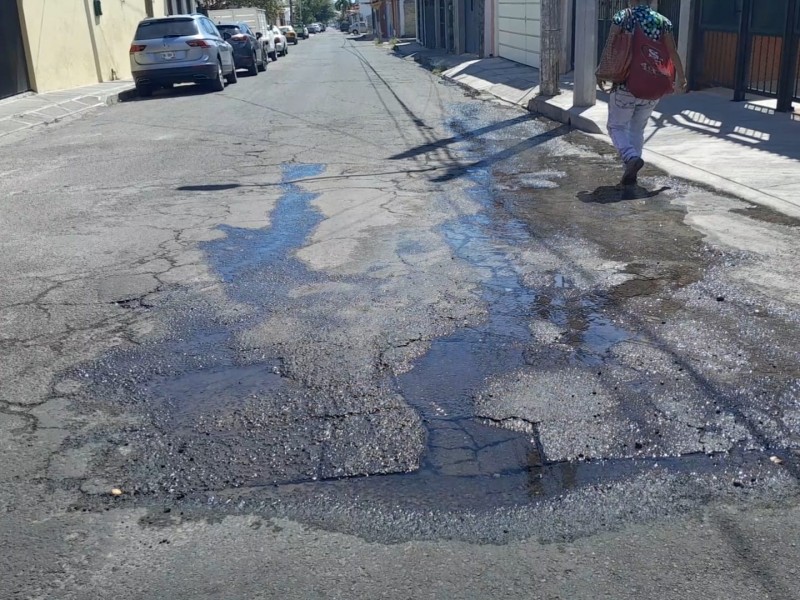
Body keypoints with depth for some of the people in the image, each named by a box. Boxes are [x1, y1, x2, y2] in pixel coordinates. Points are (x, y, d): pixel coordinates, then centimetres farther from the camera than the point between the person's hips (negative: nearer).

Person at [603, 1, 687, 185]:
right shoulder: (663, 21, 3)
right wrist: (681, 78, 9)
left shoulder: (622, 17, -4)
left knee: (616, 126, 9)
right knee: (637, 129, 17)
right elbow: (673, 53, 0)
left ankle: (631, 157, -16)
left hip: (626, 85, -4)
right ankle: (630, 172, 17)